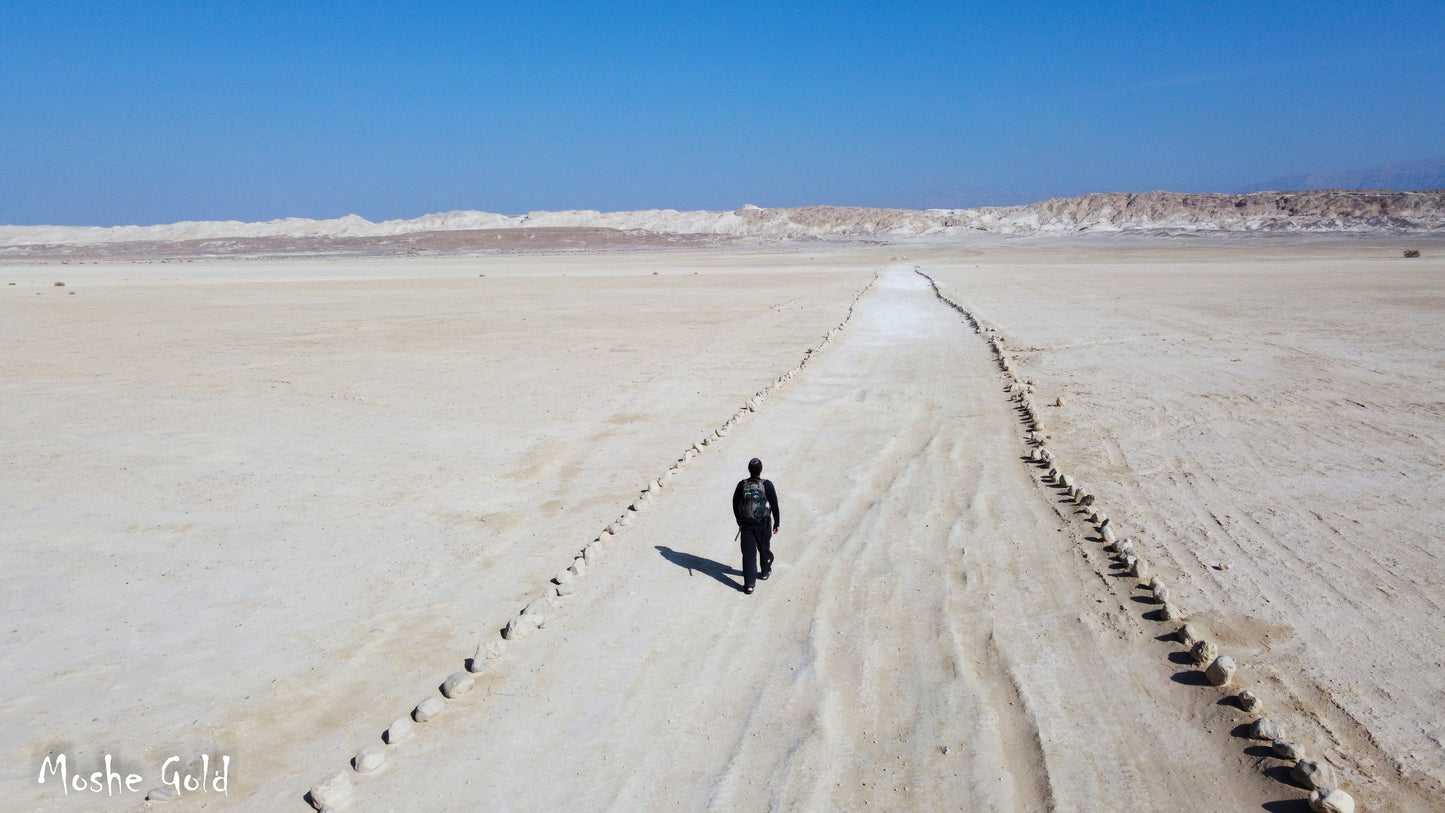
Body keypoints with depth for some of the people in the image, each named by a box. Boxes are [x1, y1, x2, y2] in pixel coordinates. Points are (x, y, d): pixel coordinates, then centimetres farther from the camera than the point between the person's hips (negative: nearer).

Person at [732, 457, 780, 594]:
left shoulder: (742, 485, -6)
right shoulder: (767, 485, -11)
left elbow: (735, 505, 4)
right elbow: (775, 506, -5)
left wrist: (739, 521, 18)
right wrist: (777, 522, 8)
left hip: (746, 524, 0)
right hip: (763, 524, 0)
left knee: (748, 553, 3)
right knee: (764, 548, 22)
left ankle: (749, 583, -1)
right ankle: (766, 571, 43)